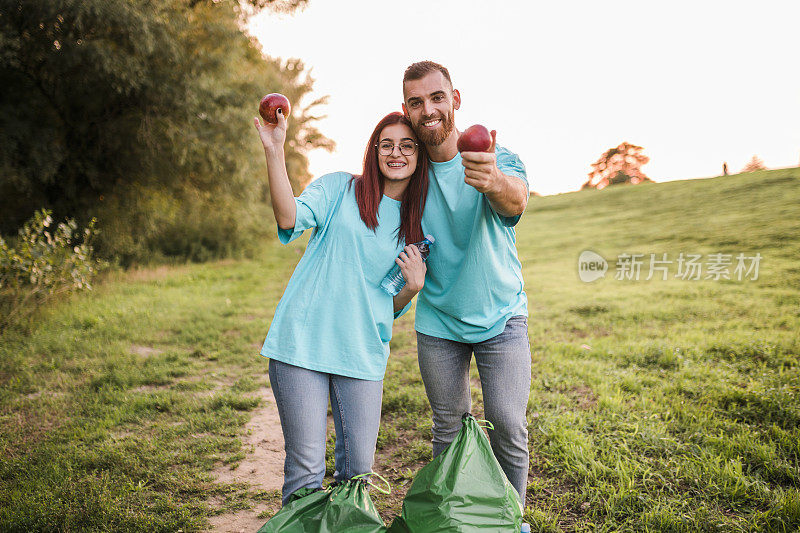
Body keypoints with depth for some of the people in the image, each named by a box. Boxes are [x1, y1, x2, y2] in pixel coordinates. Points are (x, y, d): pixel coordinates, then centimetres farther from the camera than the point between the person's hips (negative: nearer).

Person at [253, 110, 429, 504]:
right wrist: (275, 150, -21)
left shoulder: (419, 226, 13)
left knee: (358, 469, 6)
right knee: (305, 468, -2)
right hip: (303, 340, -3)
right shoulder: (339, 189, 4)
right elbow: (289, 218, -15)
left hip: (363, 354, 3)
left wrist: (414, 286, -5)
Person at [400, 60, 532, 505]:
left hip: (501, 317, -2)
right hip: (438, 322, 2)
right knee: (449, 430, 13)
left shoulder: (497, 158, -15)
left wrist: (493, 182, -63)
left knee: (509, 430, -4)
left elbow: (516, 200, -38)